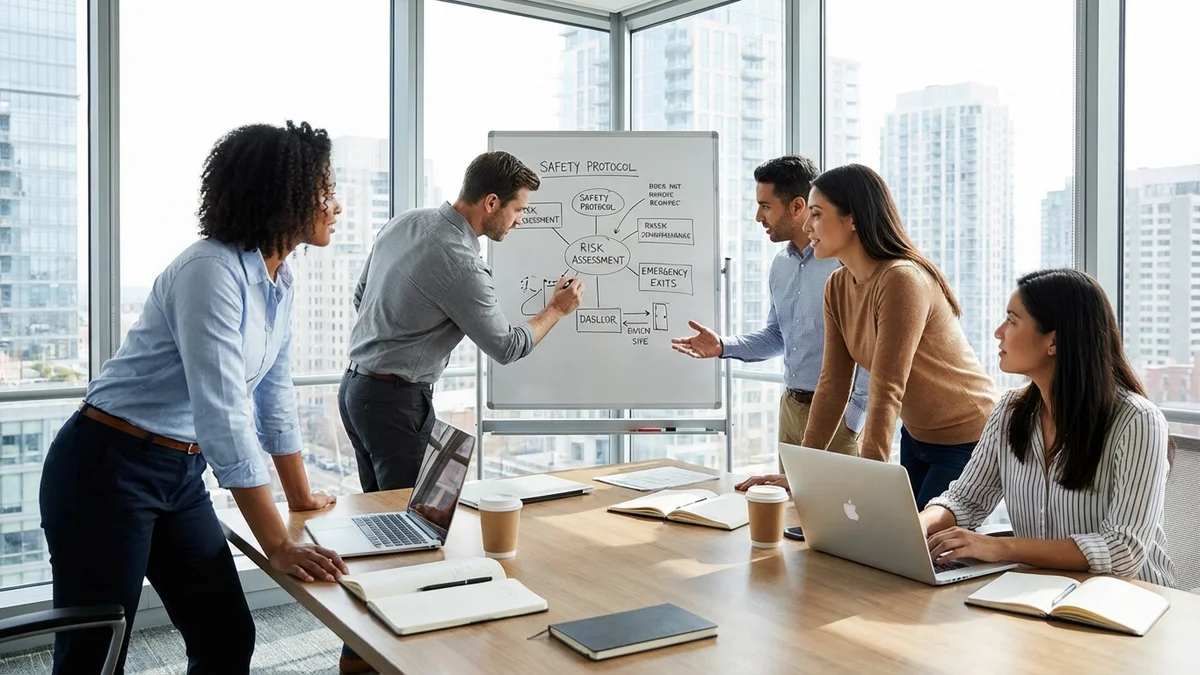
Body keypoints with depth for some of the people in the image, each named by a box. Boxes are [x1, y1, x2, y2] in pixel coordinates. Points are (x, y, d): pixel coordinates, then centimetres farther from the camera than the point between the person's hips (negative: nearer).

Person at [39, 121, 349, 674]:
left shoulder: (280, 278, 3)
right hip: (107, 471, -8)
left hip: (181, 475, 8)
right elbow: (222, 416, -29)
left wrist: (301, 497, 18)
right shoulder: (212, 272, -23)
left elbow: (275, 394, 12)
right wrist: (278, 547, -28)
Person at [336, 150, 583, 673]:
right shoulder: (459, 263, -21)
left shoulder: (404, 223, 5)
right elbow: (505, 346, -10)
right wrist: (557, 310, 5)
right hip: (398, 401, -10)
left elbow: (361, 296, 17)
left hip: (357, 387, 10)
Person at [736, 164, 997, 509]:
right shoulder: (837, 287, -3)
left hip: (966, 438, -7)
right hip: (917, 435, 7)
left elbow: (887, 392, -32)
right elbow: (832, 384, -3)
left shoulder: (902, 280, -27)